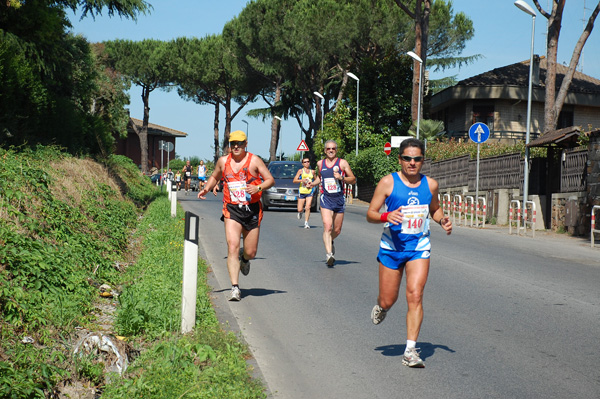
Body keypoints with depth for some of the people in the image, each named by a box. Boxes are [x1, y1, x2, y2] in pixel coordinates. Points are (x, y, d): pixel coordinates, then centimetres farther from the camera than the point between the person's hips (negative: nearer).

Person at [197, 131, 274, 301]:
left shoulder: (254, 160, -2)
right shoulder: (223, 161, 6)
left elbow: (271, 180, -3)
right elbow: (214, 177, 24)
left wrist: (258, 188, -22)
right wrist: (206, 189, 5)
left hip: (252, 210, 0)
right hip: (232, 210, 1)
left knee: (250, 252, 5)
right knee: (233, 247, -15)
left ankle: (244, 259, 44)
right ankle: (235, 287, -13)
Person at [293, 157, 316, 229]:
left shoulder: (312, 171, 11)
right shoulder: (301, 171, 2)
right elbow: (294, 180, -3)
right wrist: (302, 180, -20)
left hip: (310, 191, 1)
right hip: (302, 191, -1)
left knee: (308, 208, -13)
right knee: (300, 209, 1)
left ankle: (306, 223, -5)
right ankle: (300, 212, 37)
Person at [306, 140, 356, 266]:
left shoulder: (342, 163, 1)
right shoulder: (320, 164, 8)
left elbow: (353, 180, 2)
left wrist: (342, 177, -14)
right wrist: (312, 184, 8)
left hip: (339, 199, 0)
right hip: (326, 199, 0)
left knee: (337, 230, 10)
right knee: (327, 226, -19)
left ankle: (330, 242, 43)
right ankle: (329, 254, -24)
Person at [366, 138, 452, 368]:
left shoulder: (430, 185, 4)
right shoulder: (388, 182, -6)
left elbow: (435, 209, 22)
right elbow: (370, 214, -5)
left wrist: (442, 221, 1)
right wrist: (386, 217, -26)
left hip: (419, 248, 1)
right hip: (391, 247, -1)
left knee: (415, 296, -13)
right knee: (388, 300, 6)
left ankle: (411, 350, -8)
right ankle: (380, 307, 45)